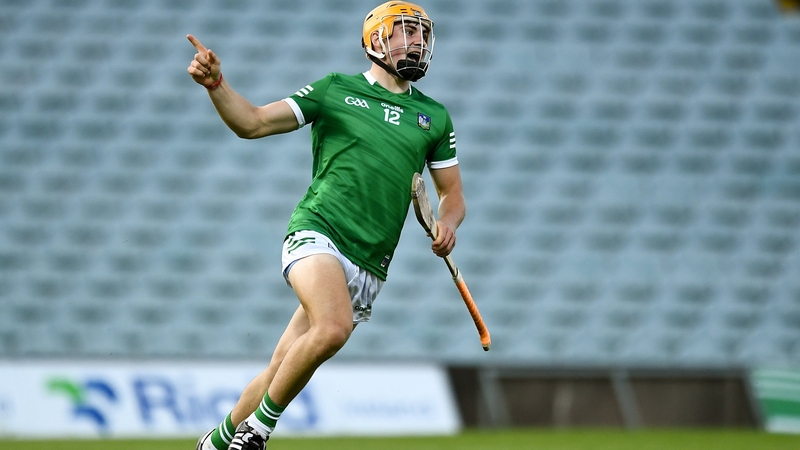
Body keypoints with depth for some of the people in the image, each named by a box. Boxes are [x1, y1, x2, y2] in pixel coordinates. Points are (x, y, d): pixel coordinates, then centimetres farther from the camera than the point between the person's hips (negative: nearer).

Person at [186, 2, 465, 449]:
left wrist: (447, 225, -1)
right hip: (317, 232, -4)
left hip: (370, 266, 4)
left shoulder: (434, 117, 15)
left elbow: (453, 194, 21)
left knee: (283, 369, 3)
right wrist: (216, 83, -15)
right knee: (333, 328, -32)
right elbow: (252, 123, 2)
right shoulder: (336, 90, 5)